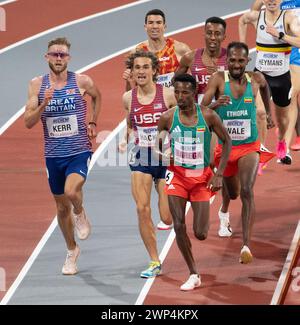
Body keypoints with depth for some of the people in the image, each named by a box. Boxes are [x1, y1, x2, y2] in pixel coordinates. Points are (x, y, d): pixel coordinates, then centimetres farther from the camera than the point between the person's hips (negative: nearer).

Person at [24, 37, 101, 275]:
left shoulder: (82, 82, -5)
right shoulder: (37, 85, -3)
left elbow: (97, 96, 19)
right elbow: (28, 122, -7)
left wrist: (93, 123, 13)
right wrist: (44, 104, -22)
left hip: (79, 151, -2)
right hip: (53, 155, 3)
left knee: (71, 191, -28)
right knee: (61, 206, 13)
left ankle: (80, 214, 7)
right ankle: (72, 251, 34)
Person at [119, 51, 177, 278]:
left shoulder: (168, 95, -9)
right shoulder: (128, 98, 2)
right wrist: (126, 141, 3)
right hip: (141, 159, 3)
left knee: (168, 217, -3)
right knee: (142, 209, -11)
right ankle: (155, 262, 1)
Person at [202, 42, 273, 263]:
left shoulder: (256, 79, -7)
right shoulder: (218, 79, -14)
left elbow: (265, 86, 20)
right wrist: (216, 104, -42)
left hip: (249, 147, 0)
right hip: (224, 147, 0)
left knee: (247, 192, -20)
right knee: (232, 192, 21)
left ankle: (246, 246, -23)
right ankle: (224, 210, 60)